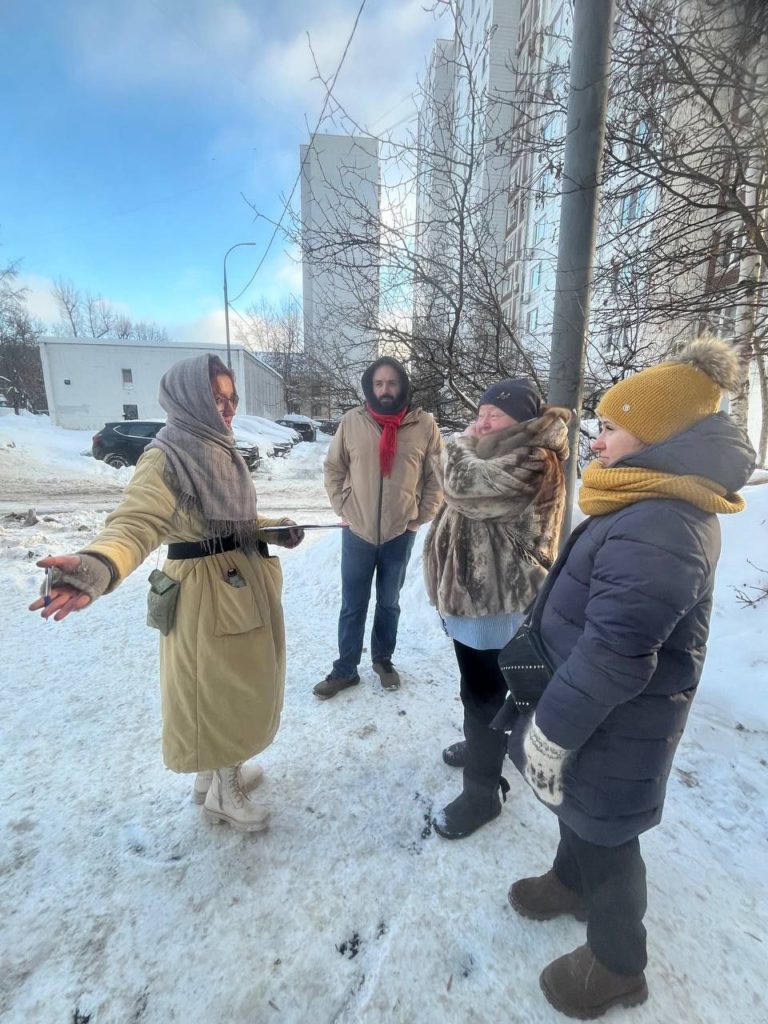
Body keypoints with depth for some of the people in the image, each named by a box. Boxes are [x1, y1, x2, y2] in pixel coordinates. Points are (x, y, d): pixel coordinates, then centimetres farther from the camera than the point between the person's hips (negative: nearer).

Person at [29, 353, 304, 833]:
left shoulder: (221, 450, 9)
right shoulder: (167, 456, -18)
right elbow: (135, 522, -32)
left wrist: (276, 529, 7)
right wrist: (99, 566, -51)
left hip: (247, 584, 9)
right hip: (209, 590, -9)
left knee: (243, 684, 22)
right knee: (218, 689, 8)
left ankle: (219, 771, 46)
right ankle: (223, 792, 34)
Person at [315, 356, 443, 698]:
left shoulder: (424, 425, -6)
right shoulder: (351, 421, -4)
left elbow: (438, 476, 2)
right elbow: (334, 469, 6)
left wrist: (421, 516, -1)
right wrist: (342, 508, -1)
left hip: (401, 534, 0)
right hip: (357, 532, 0)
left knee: (389, 603, 18)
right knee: (352, 606, 12)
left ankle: (383, 659, 39)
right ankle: (345, 669, 28)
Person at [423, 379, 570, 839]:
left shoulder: (532, 463, -20)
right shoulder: (498, 456, 14)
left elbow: (462, 484, -30)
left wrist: (464, 442, -10)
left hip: (497, 601, -10)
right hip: (474, 592, 10)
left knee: (485, 693, 2)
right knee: (477, 687, 25)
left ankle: (482, 793, 19)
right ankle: (479, 745, 47)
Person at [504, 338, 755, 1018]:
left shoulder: (656, 526, -31)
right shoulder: (665, 503, 4)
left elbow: (615, 654, -31)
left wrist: (551, 731, -20)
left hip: (615, 725, -9)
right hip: (602, 708, 9)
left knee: (603, 828, 14)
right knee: (578, 803, 28)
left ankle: (617, 966, 40)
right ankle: (572, 882, 55)